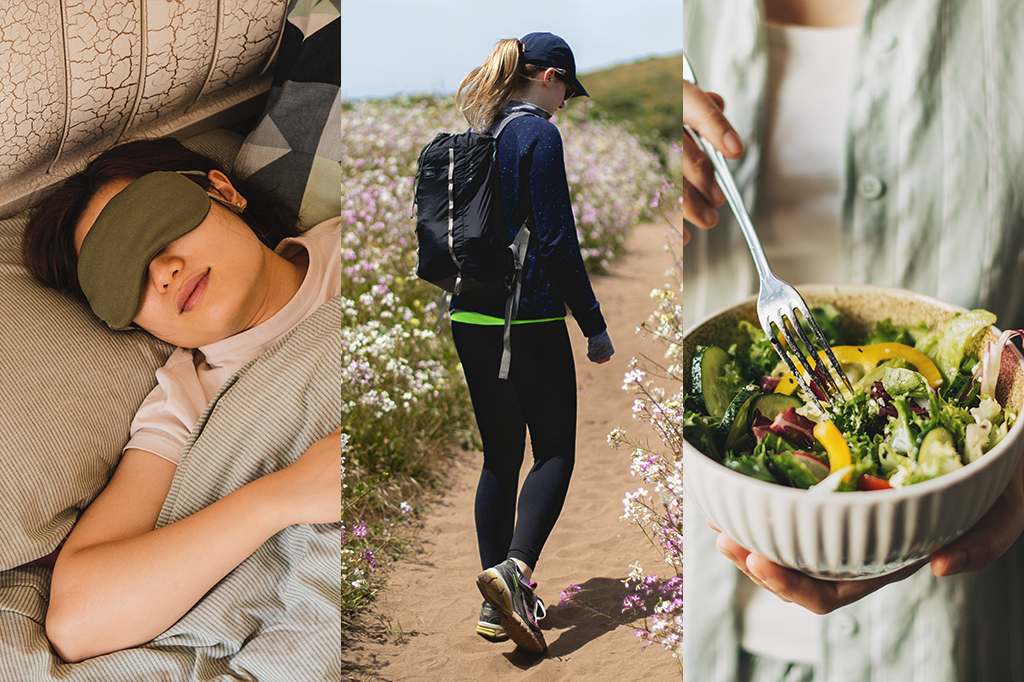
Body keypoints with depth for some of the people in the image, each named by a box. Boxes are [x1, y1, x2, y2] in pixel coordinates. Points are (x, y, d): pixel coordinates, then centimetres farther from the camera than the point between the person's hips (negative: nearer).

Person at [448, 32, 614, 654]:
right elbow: (557, 241, -15)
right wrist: (595, 325, -9)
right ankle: (513, 568, -19)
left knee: (500, 456, 13)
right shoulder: (539, 135, -10)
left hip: (470, 319, 7)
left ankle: (498, 604, 15)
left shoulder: (474, 134, 12)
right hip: (529, 319, -7)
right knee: (555, 453, 2)